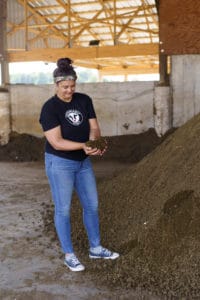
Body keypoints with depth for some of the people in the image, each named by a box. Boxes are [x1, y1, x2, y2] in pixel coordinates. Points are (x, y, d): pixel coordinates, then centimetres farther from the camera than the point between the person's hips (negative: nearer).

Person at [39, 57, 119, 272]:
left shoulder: (84, 101, -1)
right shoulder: (49, 108, -17)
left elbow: (94, 128, -4)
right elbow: (56, 142, -23)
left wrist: (94, 141, -27)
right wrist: (83, 145, -34)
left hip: (83, 162, 6)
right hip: (60, 164, -6)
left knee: (92, 205, 12)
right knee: (63, 209, 4)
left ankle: (95, 248, 29)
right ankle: (69, 255, 19)